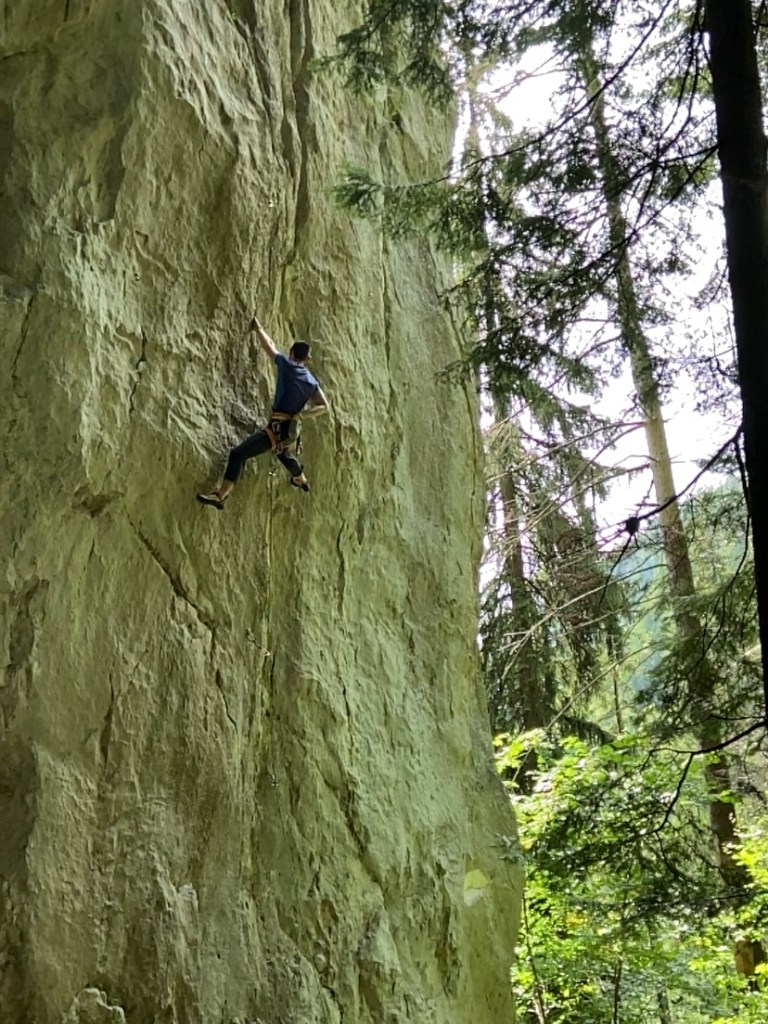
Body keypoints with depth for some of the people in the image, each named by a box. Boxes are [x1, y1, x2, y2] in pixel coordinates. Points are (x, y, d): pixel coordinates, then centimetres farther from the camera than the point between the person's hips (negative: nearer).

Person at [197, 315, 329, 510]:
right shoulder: (312, 381, 8)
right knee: (284, 453, 40)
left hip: (277, 427, -8)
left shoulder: (287, 366, -9)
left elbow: (269, 345, -1)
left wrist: (256, 327, 15)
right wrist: (301, 414, -3)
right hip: (290, 429, 8)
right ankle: (301, 480, 63)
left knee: (238, 454, -11)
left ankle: (220, 495, -20)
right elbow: (324, 406, 4)